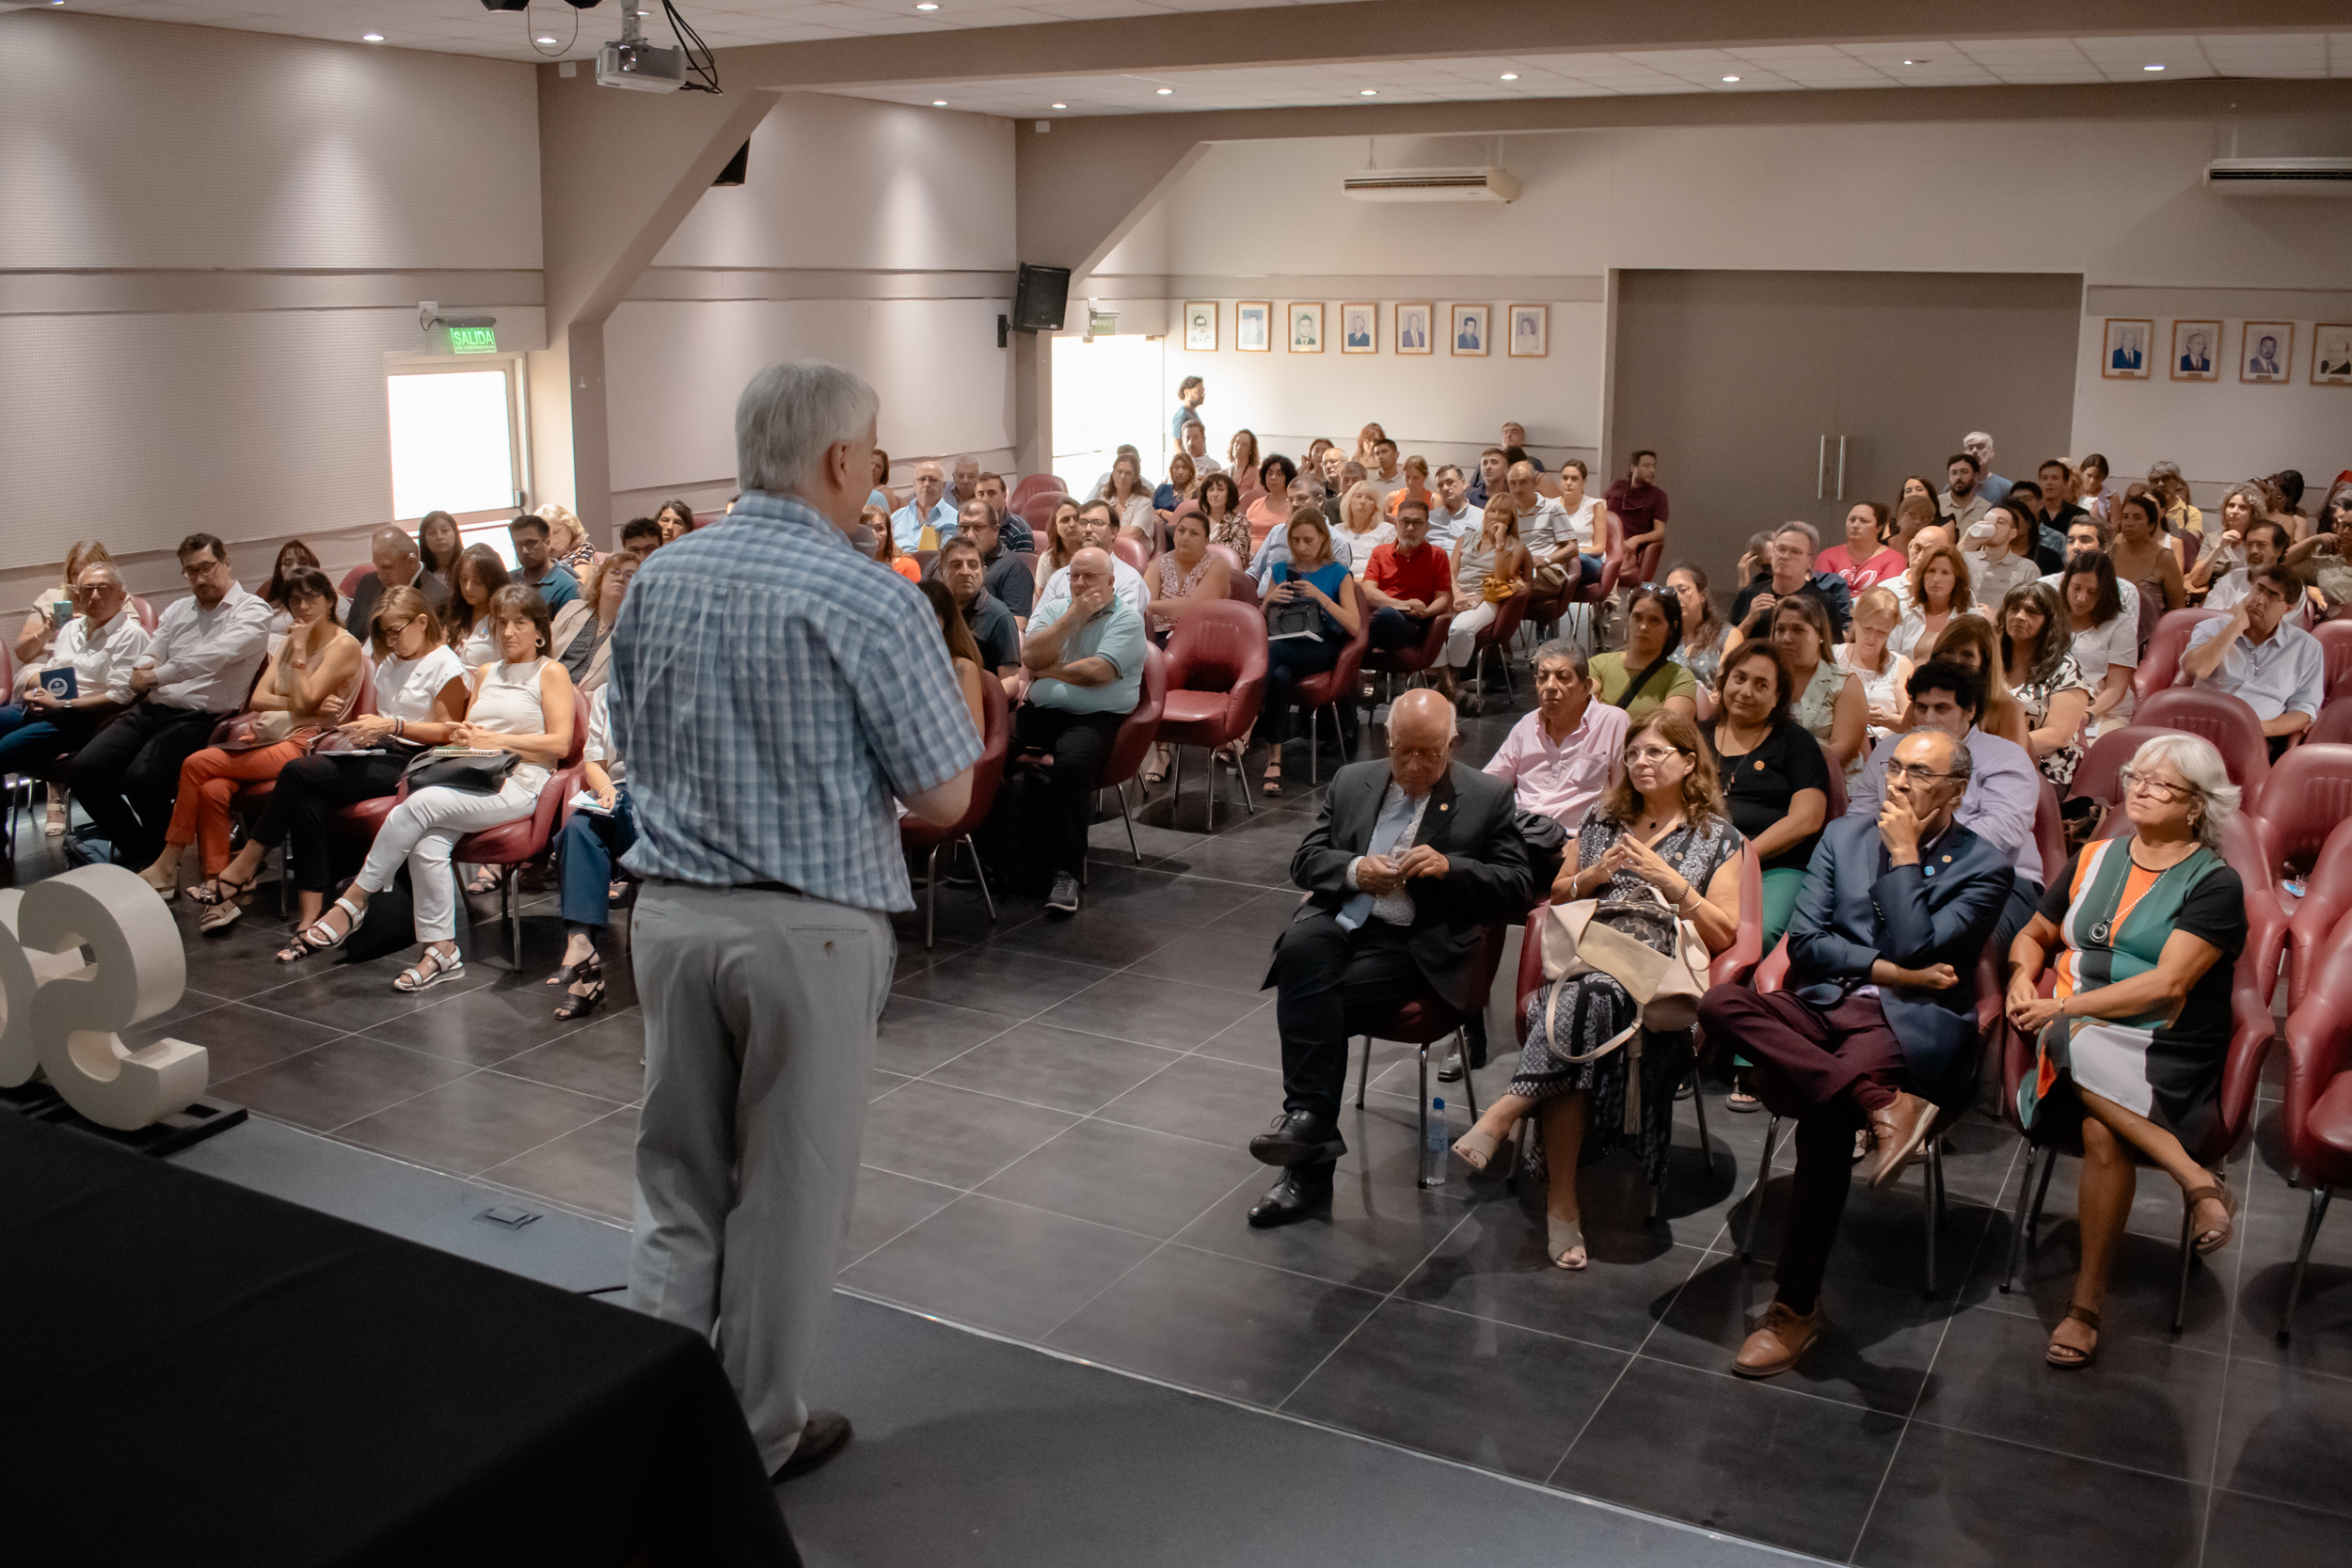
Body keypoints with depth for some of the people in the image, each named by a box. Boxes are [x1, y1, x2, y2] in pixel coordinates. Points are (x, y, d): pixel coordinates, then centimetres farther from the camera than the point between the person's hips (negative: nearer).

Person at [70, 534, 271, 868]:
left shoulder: (251, 612, -3)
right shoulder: (178, 611, 20)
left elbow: (215, 655, -19)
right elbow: (148, 659, 19)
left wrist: (156, 676, -12)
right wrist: (141, 671, -7)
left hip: (200, 718, -7)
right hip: (152, 710, 7)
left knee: (141, 779, -30)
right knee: (84, 770, -11)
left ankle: (162, 853, 0)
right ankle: (135, 848, 10)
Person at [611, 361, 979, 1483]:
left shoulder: (657, 580, 4)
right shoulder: (873, 603, -14)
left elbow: (630, 750, 14)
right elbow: (942, 798, -10)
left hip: (671, 911, 5)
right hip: (810, 927, -5)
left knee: (679, 1181, 16)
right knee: (787, 1190, 10)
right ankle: (756, 1434, 24)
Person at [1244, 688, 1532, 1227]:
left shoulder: (1488, 798, 5)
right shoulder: (1351, 782, 16)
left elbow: (1516, 887, 1)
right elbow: (1304, 860, 12)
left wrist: (1450, 867, -16)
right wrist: (1354, 870, -9)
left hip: (1414, 944, -3)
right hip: (1341, 916, 4)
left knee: (1318, 1003, -28)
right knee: (1299, 951, -32)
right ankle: (1311, 1119, -27)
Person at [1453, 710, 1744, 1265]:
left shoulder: (1717, 837, 15)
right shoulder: (1602, 819, 26)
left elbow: (1722, 934, 7)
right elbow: (1557, 899, 28)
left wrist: (1667, 878, -5)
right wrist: (1595, 875, 8)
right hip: (1585, 958, 3)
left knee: (1583, 1000, -39)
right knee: (1575, 1009, -35)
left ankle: (1506, 1111, -38)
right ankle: (1561, 1197, -37)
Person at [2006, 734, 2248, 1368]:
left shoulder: (2215, 883, 0)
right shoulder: (2094, 859, 16)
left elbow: (2166, 985, -11)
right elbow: (2035, 935, 26)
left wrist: (2065, 1008, -16)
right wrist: (2024, 977, 3)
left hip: (2165, 1056, -4)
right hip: (2070, 1039, 4)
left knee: (2103, 1130, -34)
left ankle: (2087, 1302, -23)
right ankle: (2197, 1182, -23)